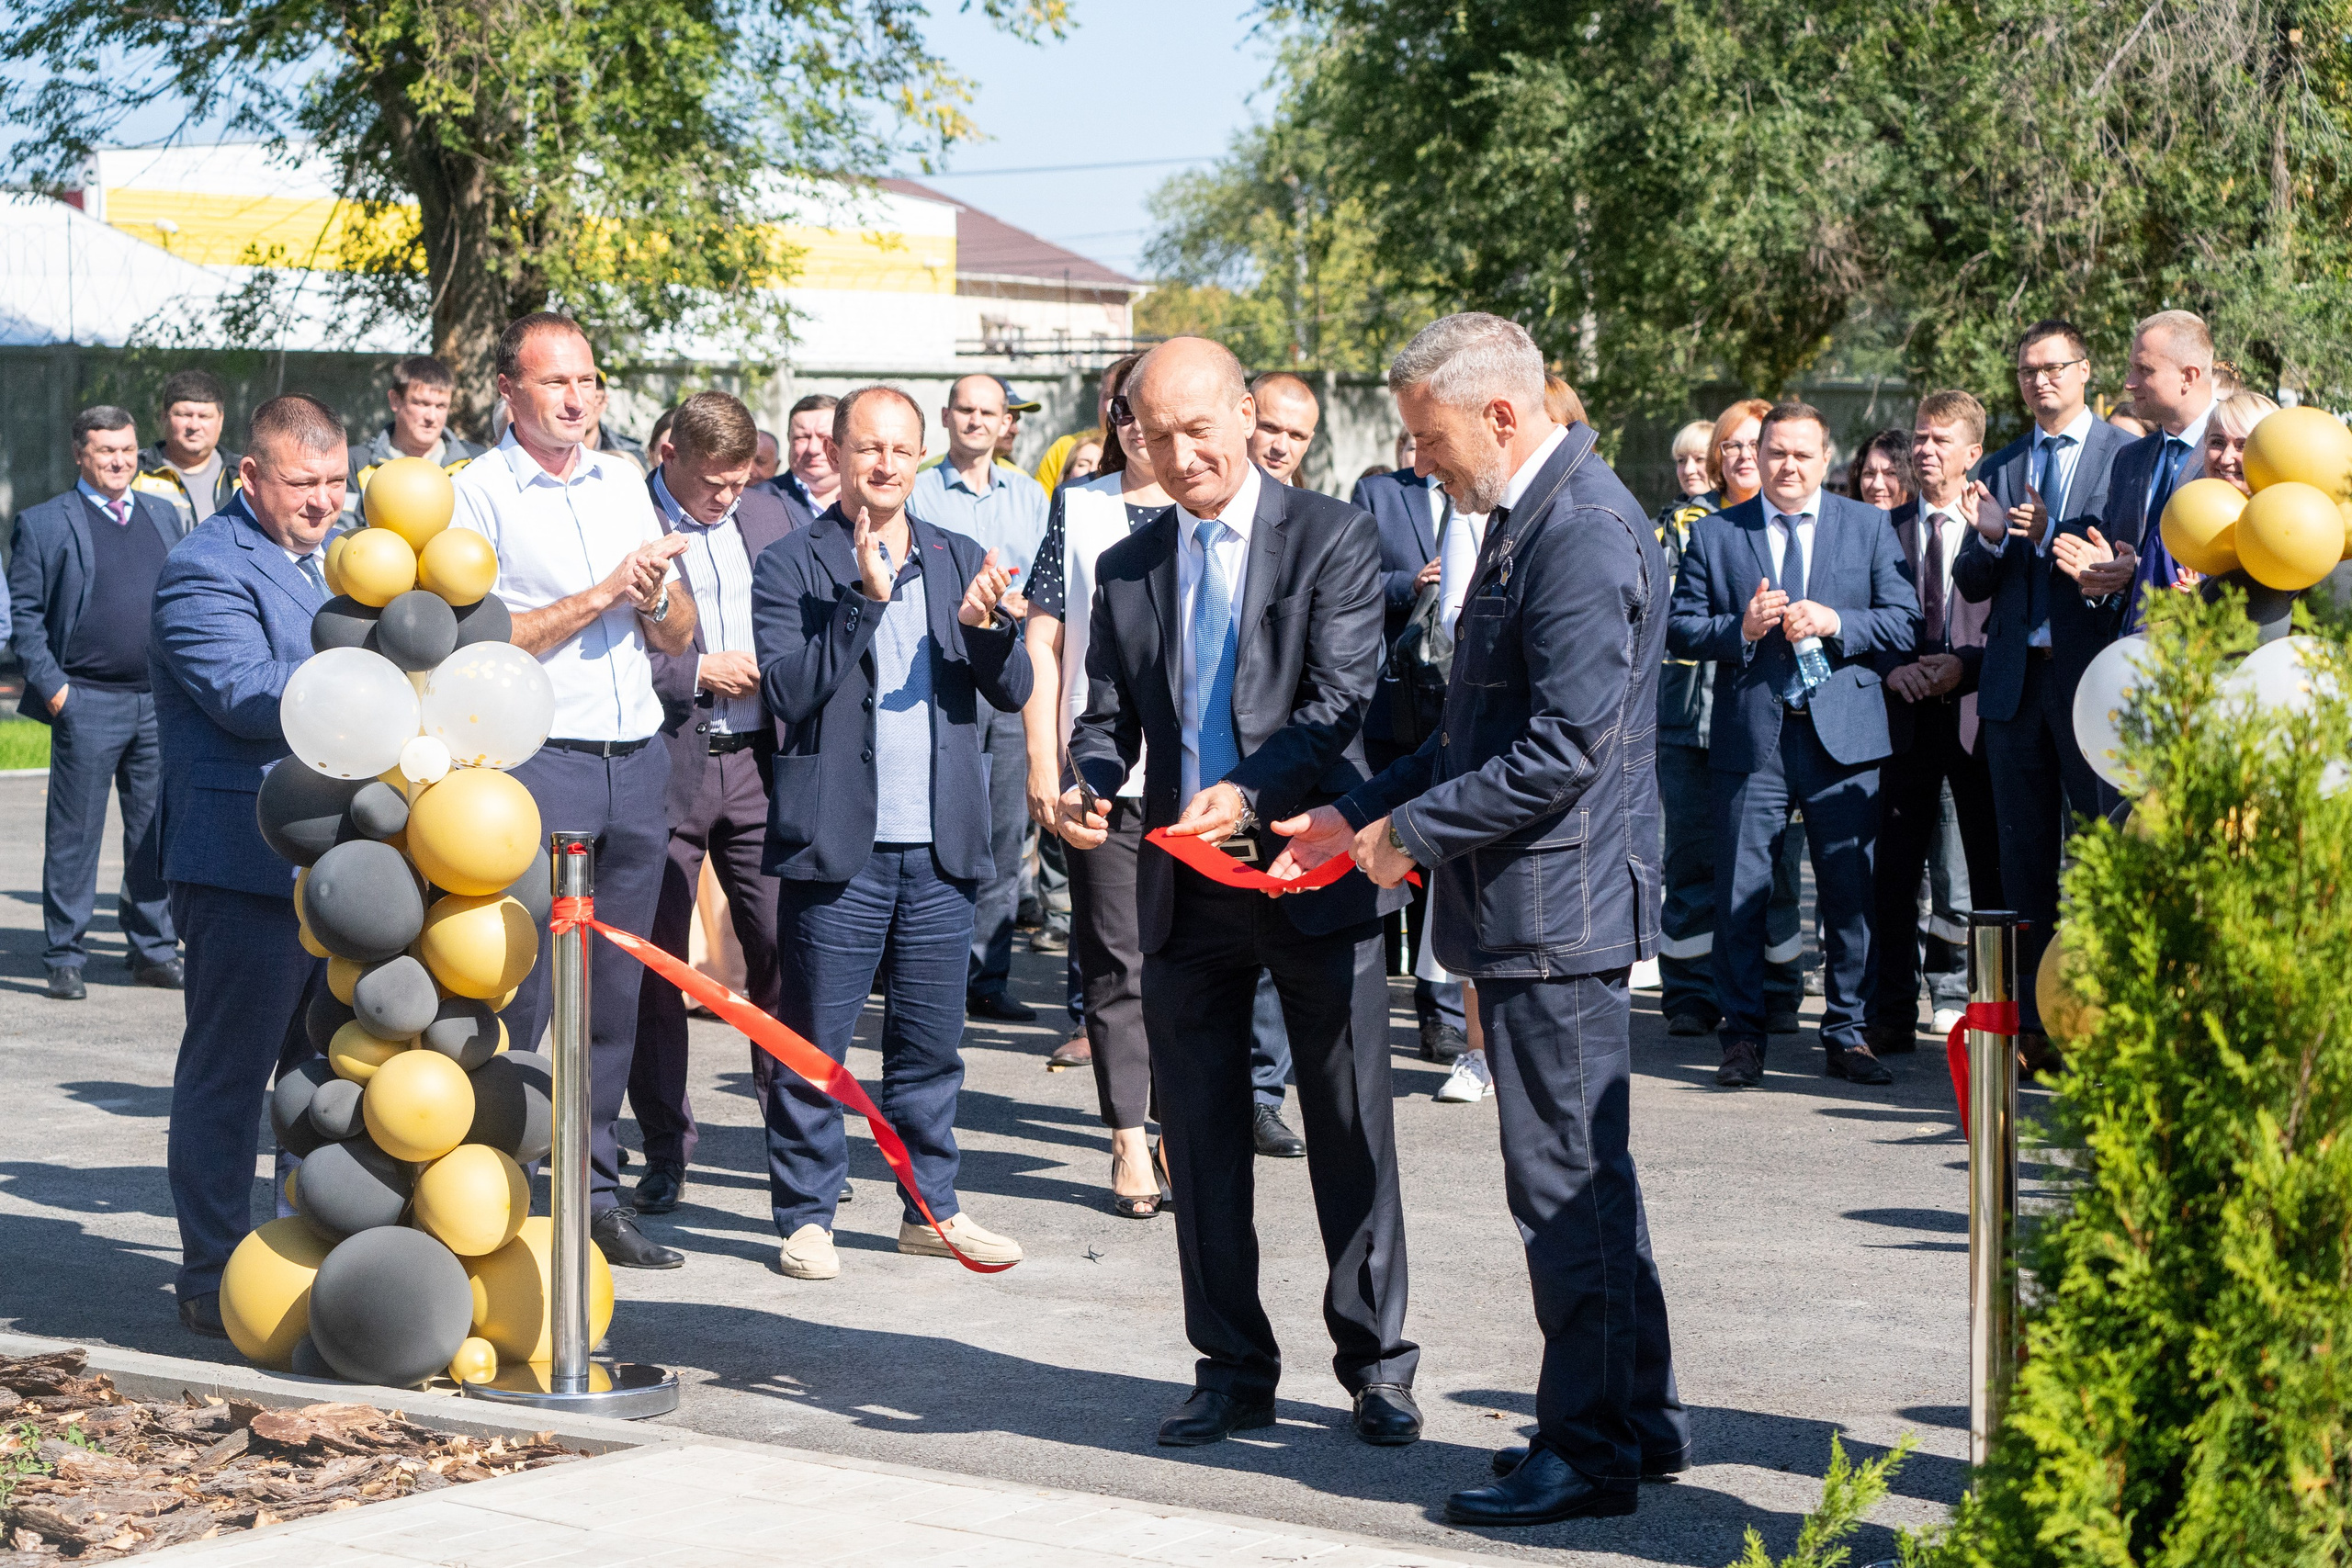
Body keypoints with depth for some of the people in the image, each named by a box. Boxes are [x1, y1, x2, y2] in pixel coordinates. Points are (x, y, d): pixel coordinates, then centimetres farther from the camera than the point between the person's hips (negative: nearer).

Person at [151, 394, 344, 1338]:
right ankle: (213, 1279, 8)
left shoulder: (340, 553, 17)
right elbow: (250, 696, -24)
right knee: (228, 1075, 0)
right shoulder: (206, 569, -12)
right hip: (247, 872, -9)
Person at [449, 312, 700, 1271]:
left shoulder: (623, 482, 15)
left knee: (616, 994, 8)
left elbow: (678, 638, 16)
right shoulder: (477, 493, -3)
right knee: (516, 996, -6)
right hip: (536, 762, -6)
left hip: (638, 758, 6)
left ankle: (596, 1194, 15)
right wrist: (600, 594, -14)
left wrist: (658, 595, -6)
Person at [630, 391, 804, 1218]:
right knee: (654, 959, 4)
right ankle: (665, 1147, 15)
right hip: (661, 768, -4)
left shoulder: (768, 514, 12)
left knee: (783, 947, 0)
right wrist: (698, 673, -13)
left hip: (758, 761, 4)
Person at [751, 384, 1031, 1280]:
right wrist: (863, 599, -20)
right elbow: (789, 692, -13)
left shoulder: (958, 561, 12)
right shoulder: (791, 567, -1)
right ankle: (806, 1216, 12)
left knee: (931, 1042, 11)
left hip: (941, 845, 4)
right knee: (814, 1044, 2)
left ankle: (931, 1209, 21)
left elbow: (1012, 692, 6)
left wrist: (988, 625, -14)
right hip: (840, 844, -4)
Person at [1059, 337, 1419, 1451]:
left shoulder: (1331, 539, -3)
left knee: (1349, 1127, 3)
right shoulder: (1127, 568, 12)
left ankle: (1375, 1362, 14)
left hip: (1310, 870, -4)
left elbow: (1341, 695, -12)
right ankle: (1232, 1369, 18)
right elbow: (1110, 714, 13)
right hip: (1185, 891, 4)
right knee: (1201, 1139, 8)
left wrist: (1253, 793, -27)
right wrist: (1085, 787, -10)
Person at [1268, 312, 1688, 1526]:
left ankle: (1589, 1448, 4)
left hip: (1558, 910, -11)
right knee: (1585, 1175, 16)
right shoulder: (1524, 521, 16)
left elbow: (1562, 748, -22)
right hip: (1535, 911, 11)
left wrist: (1414, 829, -13)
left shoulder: (1585, 533, -18)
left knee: (1564, 1182, -4)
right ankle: (1641, 1418, 24)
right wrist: (1358, 813, 16)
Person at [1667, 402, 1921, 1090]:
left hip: (1843, 732, 0)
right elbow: (1681, 628, 5)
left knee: (1851, 892, 3)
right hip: (1751, 735, 0)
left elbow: (1905, 622, 4)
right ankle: (1743, 1037, 9)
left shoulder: (1869, 527, 10)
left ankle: (1845, 1035, 13)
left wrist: (1834, 622, -11)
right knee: (1740, 895, -1)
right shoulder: (1714, 534, 9)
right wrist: (1740, 629, -12)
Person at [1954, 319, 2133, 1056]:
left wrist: (2052, 537, -17)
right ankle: (2030, 1020, 11)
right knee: (2024, 857, 7)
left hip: (2091, 676, -5)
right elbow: (1971, 587, 12)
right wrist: (1990, 539, -8)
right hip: (2015, 680, 5)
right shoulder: (1997, 469, 16)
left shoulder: (2127, 456, 1)